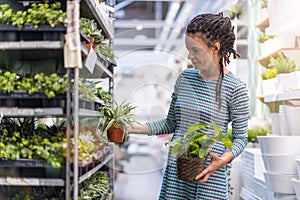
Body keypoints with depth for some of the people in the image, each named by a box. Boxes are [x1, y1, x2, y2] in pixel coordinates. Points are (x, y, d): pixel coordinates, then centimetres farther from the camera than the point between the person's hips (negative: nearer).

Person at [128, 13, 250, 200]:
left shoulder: (235, 87, -7)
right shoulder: (185, 78, 7)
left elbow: (241, 137, -2)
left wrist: (224, 159, -19)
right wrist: (134, 128, 3)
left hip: (209, 175, -4)